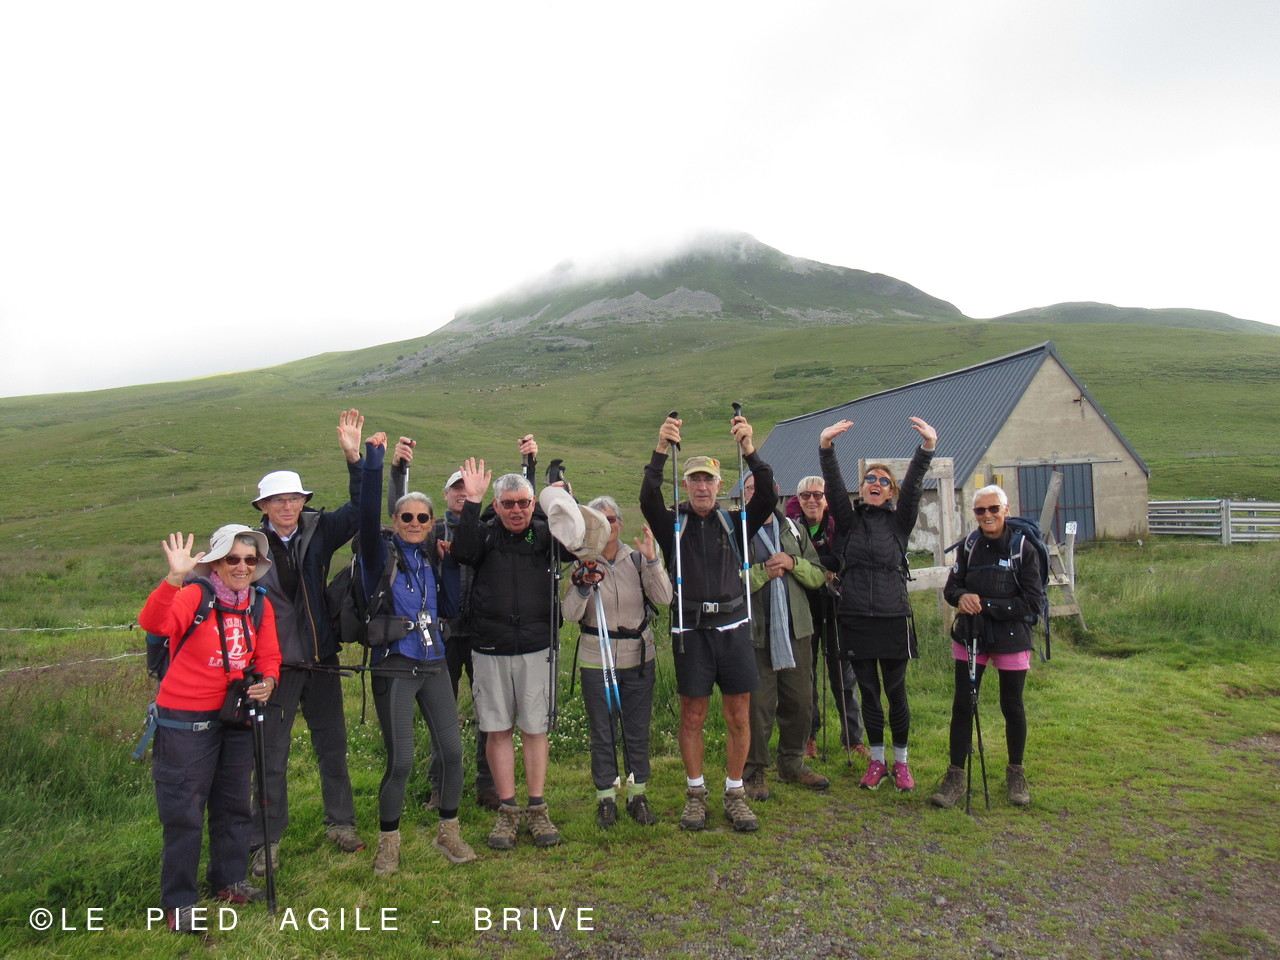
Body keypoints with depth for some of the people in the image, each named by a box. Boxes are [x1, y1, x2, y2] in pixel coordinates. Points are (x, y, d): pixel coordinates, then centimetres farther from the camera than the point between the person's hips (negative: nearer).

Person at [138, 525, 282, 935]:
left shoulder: (260, 606, 2)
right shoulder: (194, 597, -16)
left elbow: (268, 657, 5)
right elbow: (153, 623, -35)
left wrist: (267, 682, -16)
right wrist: (174, 578, -49)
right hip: (185, 720, -6)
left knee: (234, 804, 18)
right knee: (184, 812, 2)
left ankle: (228, 881, 36)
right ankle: (178, 902, 18)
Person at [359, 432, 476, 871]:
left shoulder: (431, 555, 9)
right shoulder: (381, 551, -4)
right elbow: (367, 515, -19)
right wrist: (373, 460, -26)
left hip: (433, 666, 5)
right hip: (394, 668, -4)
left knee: (453, 750, 3)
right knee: (401, 761, -5)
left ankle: (448, 832, 23)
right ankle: (388, 843, 18)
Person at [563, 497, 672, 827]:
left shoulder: (637, 558, -2)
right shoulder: (582, 563, -4)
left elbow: (663, 598, -12)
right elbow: (570, 614, -11)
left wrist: (652, 559, -22)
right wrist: (584, 585, -27)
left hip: (638, 655, 1)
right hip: (596, 658, -1)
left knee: (638, 729, 10)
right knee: (602, 732, 8)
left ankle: (638, 794, 26)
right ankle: (605, 797, 24)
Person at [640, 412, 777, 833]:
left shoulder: (734, 523, 8)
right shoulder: (674, 525, 4)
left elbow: (768, 497, -7)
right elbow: (648, 500, -15)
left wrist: (749, 450, -20)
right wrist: (660, 450, -27)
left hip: (732, 627, 1)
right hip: (690, 629, -1)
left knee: (738, 716, 6)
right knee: (692, 716, 7)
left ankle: (734, 793, 22)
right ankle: (695, 793, 23)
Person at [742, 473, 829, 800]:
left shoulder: (792, 530, 13)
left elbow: (819, 576, 9)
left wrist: (793, 564, -8)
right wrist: (763, 571, -17)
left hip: (796, 629, 5)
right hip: (755, 632, -5)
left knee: (800, 701, 12)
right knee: (757, 703, -1)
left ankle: (792, 763, 30)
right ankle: (754, 772, 14)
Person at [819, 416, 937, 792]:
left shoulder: (899, 521, 6)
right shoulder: (849, 520, 8)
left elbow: (913, 486, -8)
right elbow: (834, 485, -6)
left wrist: (927, 447, -23)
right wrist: (825, 447, -22)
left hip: (893, 617, -1)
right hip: (855, 618, 1)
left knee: (896, 693, 6)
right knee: (868, 692, 10)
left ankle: (901, 762, 22)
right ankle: (876, 761, 24)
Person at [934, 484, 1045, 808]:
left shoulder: (1024, 549, -9)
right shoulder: (968, 547, 1)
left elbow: (1033, 601, -13)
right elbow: (951, 586, 7)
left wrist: (987, 606, -18)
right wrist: (961, 597, -16)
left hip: (1011, 639, -2)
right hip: (970, 637, 3)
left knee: (1012, 707, 11)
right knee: (962, 706, 3)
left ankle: (1016, 773, 32)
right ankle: (955, 776, 14)